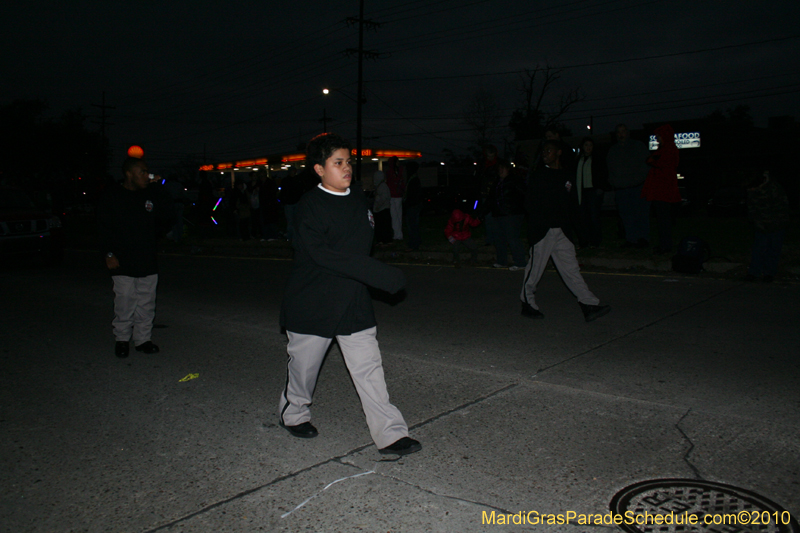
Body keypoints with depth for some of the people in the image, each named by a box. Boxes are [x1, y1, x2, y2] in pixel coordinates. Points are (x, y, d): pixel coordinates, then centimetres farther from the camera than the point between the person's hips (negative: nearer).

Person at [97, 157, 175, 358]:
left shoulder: (150, 194, 9)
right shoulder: (111, 196, -2)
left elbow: (168, 217, 12)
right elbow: (103, 228, -2)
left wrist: (158, 188, 4)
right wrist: (109, 253, -8)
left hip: (148, 261, 4)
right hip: (123, 263, -4)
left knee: (146, 303, 7)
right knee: (124, 302, -1)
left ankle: (142, 339, 19)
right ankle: (122, 339, 17)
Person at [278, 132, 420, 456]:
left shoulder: (359, 199, 7)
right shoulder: (310, 206, -14)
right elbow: (323, 254, -26)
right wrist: (381, 275, -30)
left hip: (354, 301, 5)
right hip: (313, 304, -5)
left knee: (368, 367, 2)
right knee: (304, 364, 14)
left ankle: (390, 434, 7)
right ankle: (293, 413, 41)